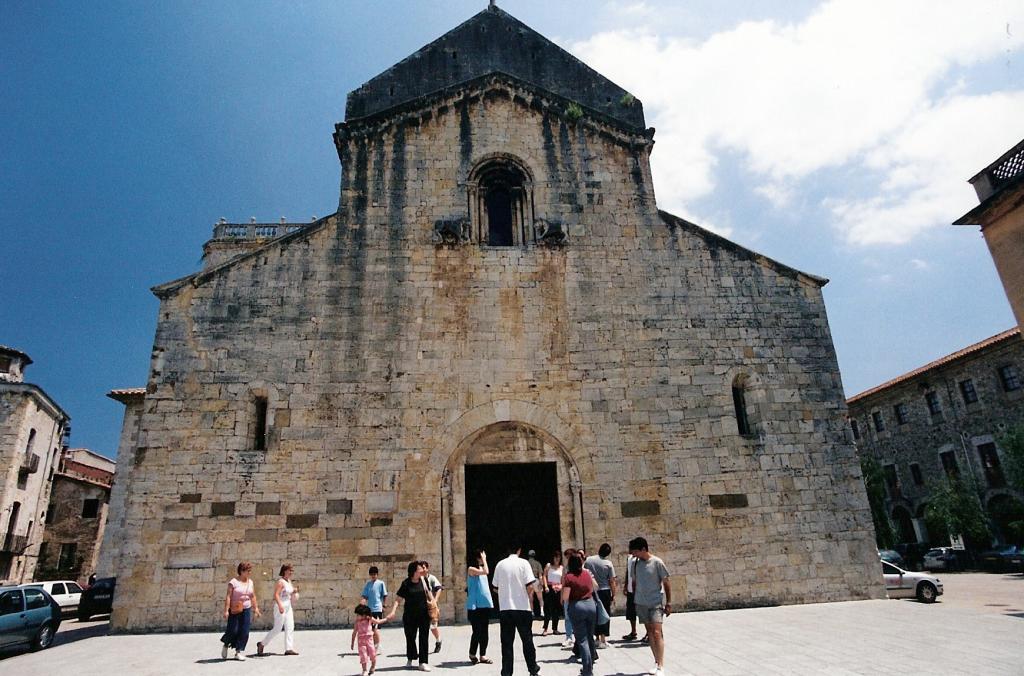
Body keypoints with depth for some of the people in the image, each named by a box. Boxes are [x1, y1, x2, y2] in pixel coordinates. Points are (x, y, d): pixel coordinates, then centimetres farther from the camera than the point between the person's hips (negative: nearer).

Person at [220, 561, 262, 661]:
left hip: (246, 610, 5)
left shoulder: (250, 582, 10)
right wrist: (226, 610, -19)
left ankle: (239, 652, 10)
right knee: (233, 630, -5)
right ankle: (225, 645, 25)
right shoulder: (233, 582, -8)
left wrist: (256, 608, 11)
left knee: (244, 632, 0)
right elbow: (228, 596, -12)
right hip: (234, 611, -5)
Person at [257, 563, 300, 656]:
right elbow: (276, 595, -24)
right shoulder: (280, 581, -13)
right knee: (277, 629, -2)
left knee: (290, 628, 3)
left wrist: (294, 592, 3)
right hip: (281, 607, -9)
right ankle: (262, 644, 16)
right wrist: (280, 605, -34)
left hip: (288, 607, 9)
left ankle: (289, 648, 6)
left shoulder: (289, 581, 13)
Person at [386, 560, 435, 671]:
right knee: (410, 637, 12)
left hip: (424, 614, 1)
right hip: (410, 615, -1)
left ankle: (423, 662, 8)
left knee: (423, 638, 1)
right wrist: (393, 611, -22)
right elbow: (398, 599, -11)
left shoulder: (423, 580, -2)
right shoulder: (406, 583, -10)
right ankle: (410, 659, 35)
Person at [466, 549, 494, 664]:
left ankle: (482, 655, 14)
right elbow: (486, 572, -24)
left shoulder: (481, 568, 14)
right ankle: (472, 654, 14)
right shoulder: (471, 569, -10)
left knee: (484, 631, 8)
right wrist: (484, 560, -16)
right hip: (475, 605, -7)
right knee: (477, 631, -3)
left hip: (485, 604, 7)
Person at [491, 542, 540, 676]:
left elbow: (495, 587, 8)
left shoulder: (500, 564, 3)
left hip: (504, 608, 2)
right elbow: (530, 586, -12)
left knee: (506, 642, 7)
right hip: (522, 608, -2)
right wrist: (527, 595, 8)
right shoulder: (523, 563, -6)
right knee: (527, 640, 12)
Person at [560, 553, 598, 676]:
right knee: (590, 637, 18)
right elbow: (595, 587, 18)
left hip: (576, 606, -5)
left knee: (582, 640, 1)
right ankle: (590, 664, 31)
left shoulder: (568, 576, -11)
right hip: (590, 604, 5)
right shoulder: (587, 573, 3)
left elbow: (565, 597, -14)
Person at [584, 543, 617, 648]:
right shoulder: (608, 564, -9)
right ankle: (603, 640, 5)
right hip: (605, 591, -2)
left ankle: (597, 638, 19)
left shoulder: (588, 560, -3)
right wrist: (613, 595, 2)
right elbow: (612, 581, -7)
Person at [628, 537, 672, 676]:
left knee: (657, 633, -11)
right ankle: (657, 663, 22)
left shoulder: (657, 562, -13)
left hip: (656, 603, -5)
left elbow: (666, 583, -6)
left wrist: (668, 603, -6)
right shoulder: (635, 563, 1)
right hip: (641, 604, 5)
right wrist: (634, 601, 12)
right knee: (649, 632, 11)